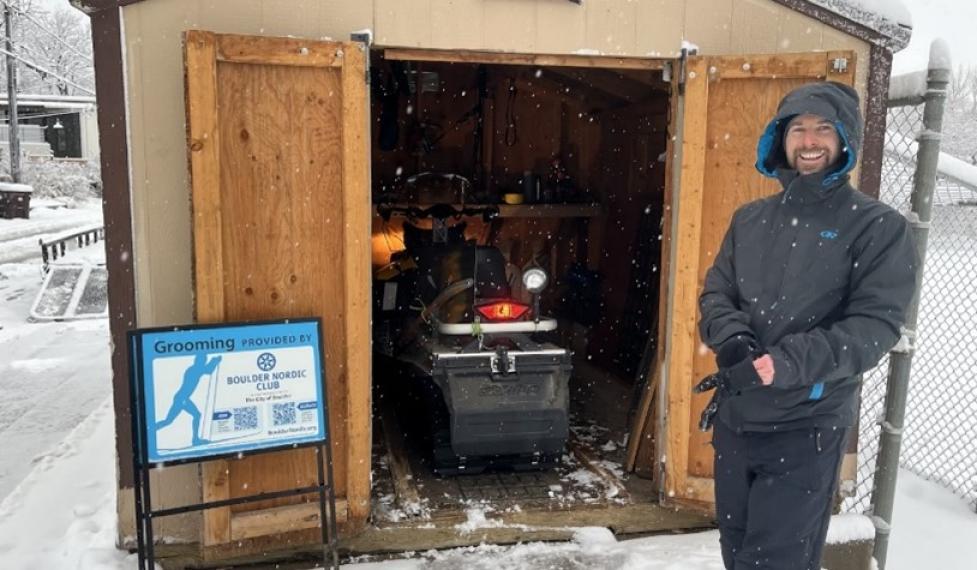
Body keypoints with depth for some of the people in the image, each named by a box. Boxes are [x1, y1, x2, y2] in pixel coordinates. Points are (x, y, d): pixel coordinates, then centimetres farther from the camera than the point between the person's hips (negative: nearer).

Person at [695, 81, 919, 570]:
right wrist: (732, 341, -17)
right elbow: (714, 294, 6)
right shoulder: (750, 219, 9)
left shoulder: (877, 227, -6)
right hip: (734, 419, 5)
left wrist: (776, 365, -25)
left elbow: (876, 325, -14)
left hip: (806, 426, -5)